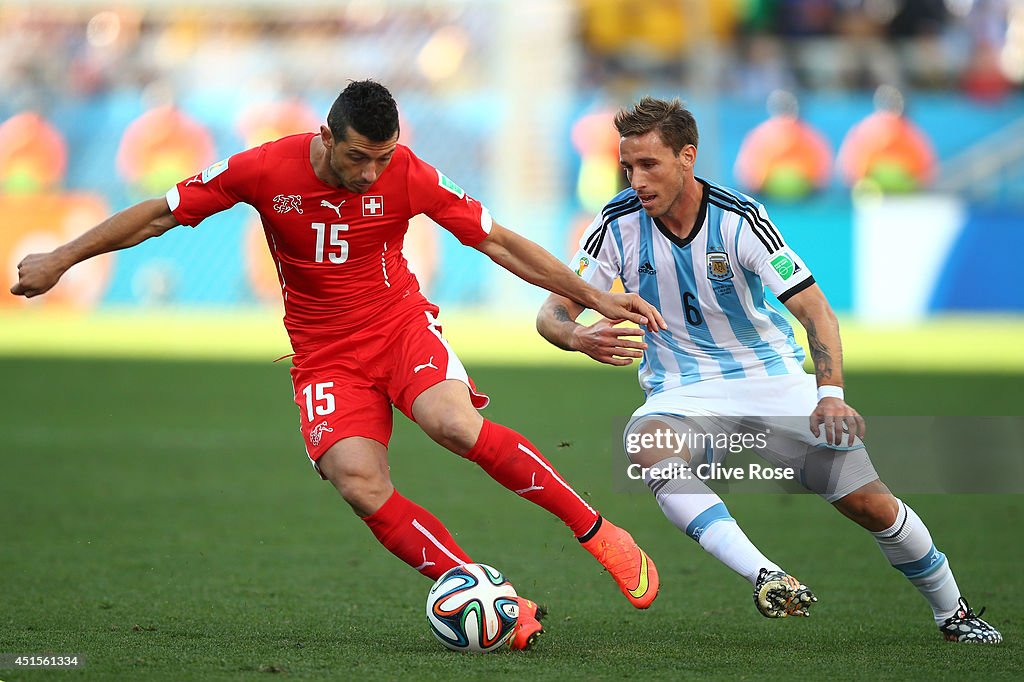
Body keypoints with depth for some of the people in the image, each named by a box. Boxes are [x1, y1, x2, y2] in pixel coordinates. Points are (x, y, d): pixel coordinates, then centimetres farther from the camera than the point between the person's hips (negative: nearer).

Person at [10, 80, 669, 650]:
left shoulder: (409, 176, -12)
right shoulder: (264, 169, -13)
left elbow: (498, 241, -2)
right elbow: (160, 214, -2)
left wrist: (595, 297, -3)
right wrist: (60, 259, -2)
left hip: (400, 323, -1)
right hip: (324, 355, 1)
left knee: (456, 423, -33)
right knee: (361, 486, -25)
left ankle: (599, 533, -18)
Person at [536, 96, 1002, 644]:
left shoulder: (738, 219, -16)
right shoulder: (618, 225, -10)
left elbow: (813, 309, -19)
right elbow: (552, 313, -6)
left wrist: (831, 392, -36)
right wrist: (581, 338, -31)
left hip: (773, 380, -1)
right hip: (683, 395, 1)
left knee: (871, 504, -9)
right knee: (648, 446, -35)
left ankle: (951, 612, 18)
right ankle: (764, 576, -49)